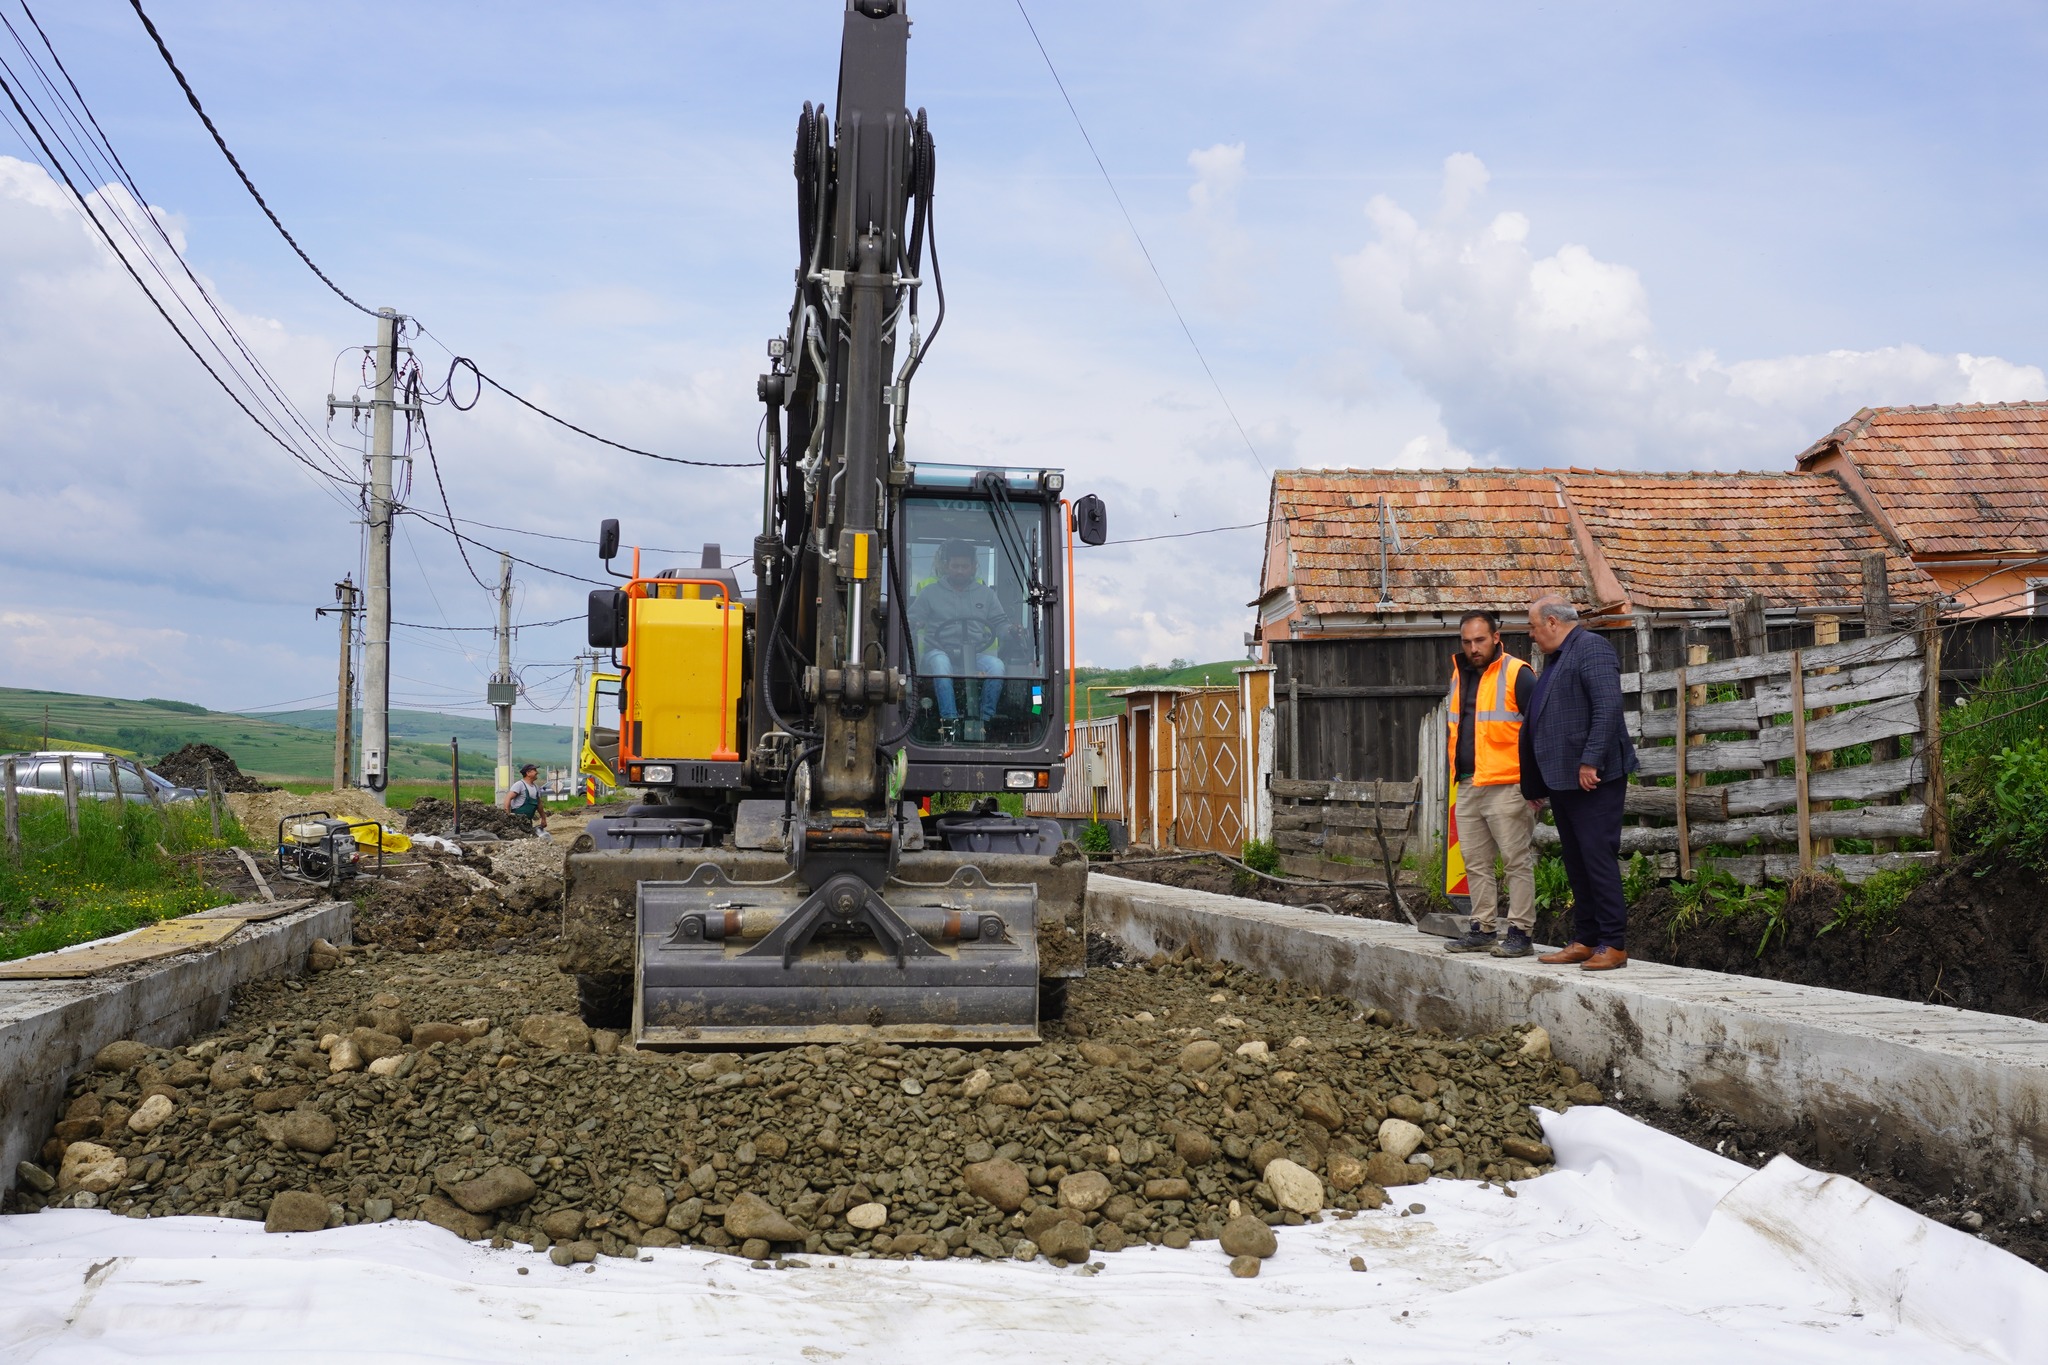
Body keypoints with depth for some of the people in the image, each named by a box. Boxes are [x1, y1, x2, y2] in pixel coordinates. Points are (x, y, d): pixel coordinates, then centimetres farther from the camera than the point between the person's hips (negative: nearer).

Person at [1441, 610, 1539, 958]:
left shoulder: (1516, 674, -7)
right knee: (1476, 863, 11)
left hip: (1506, 786, -8)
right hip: (1467, 787, 8)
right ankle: (1481, 929, 18)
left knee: (1517, 862, -3)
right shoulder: (1460, 674, 15)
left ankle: (1520, 933, -1)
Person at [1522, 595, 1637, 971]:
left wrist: (1590, 761, -24)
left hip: (1592, 779, -10)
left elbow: (1609, 707, -20)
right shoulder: (1555, 658, 21)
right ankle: (1584, 940, 18)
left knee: (1599, 858, -9)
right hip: (1563, 780, 10)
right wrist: (1535, 784, 20)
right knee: (1576, 863, 12)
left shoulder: (1592, 649, -9)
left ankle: (1613, 945, -6)